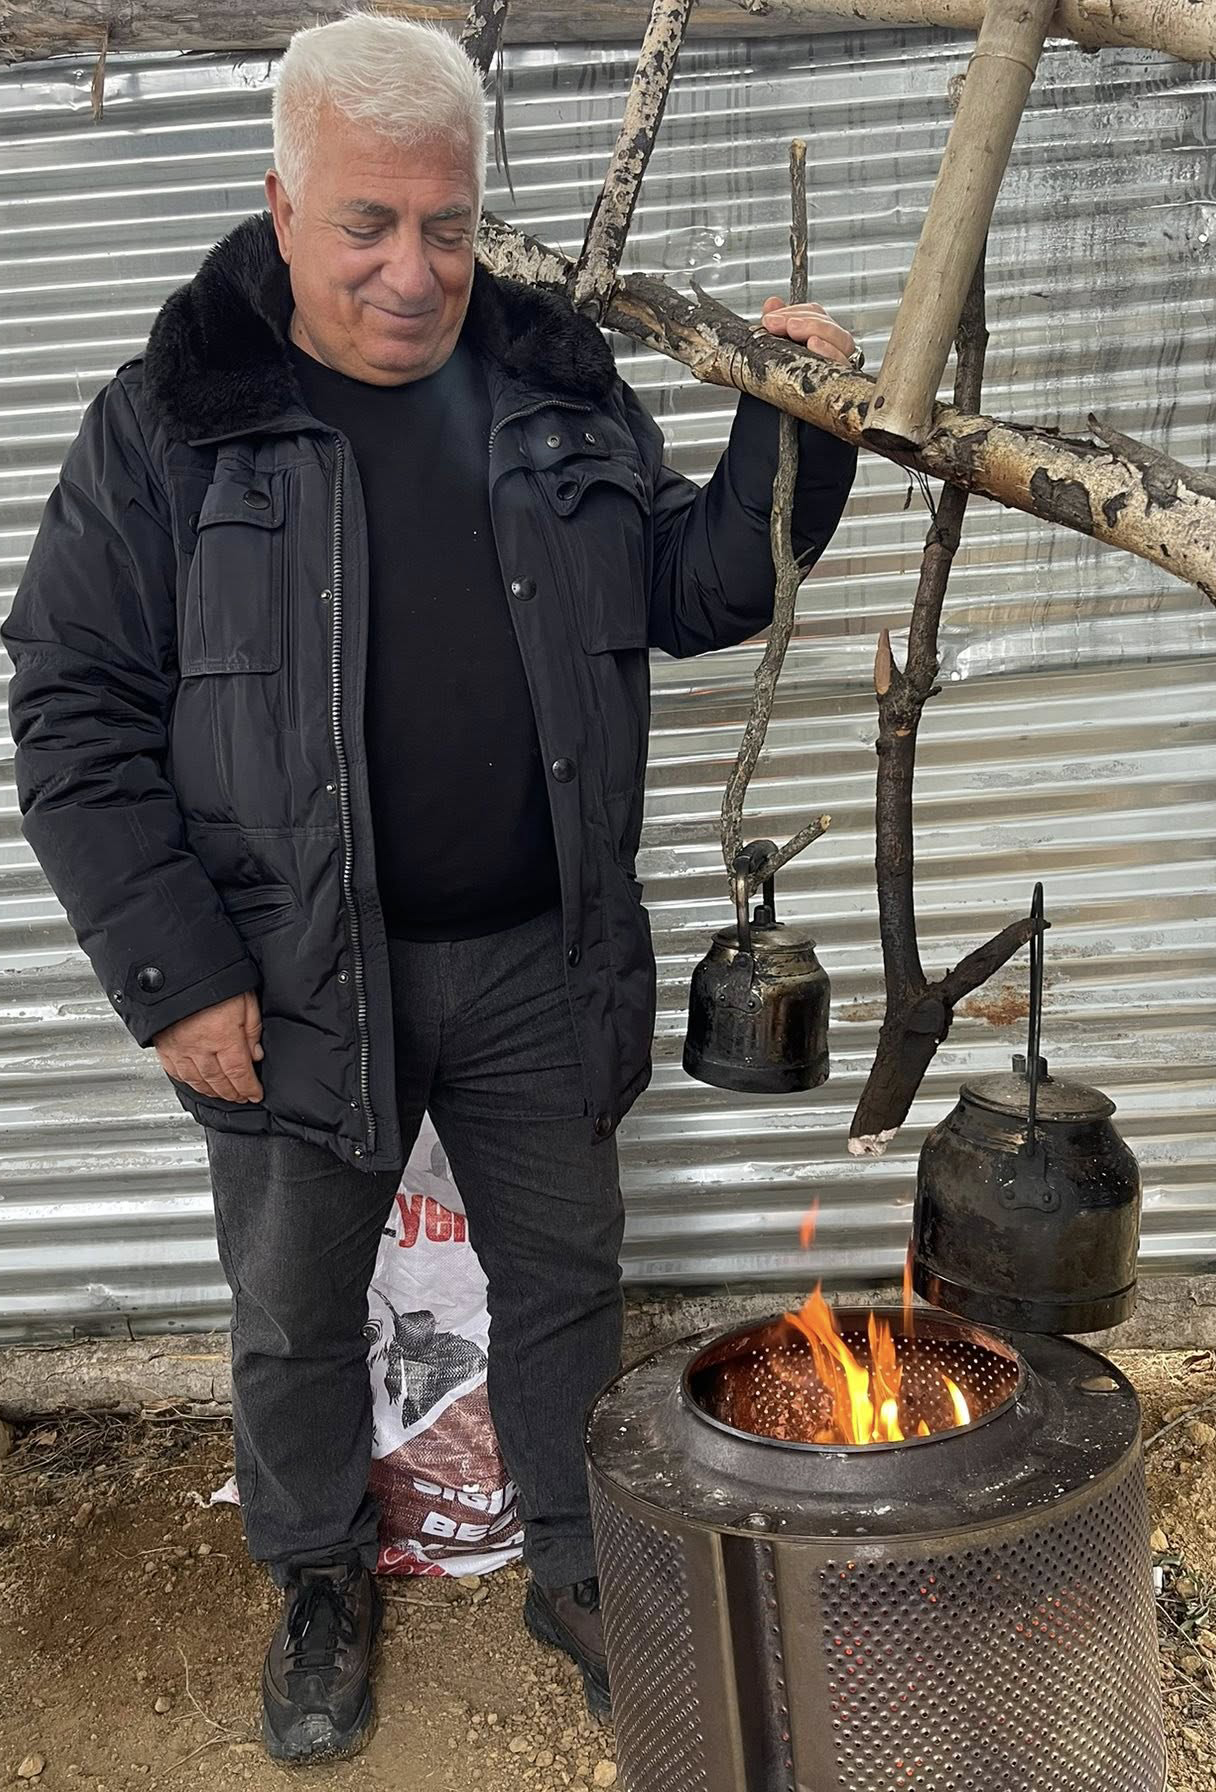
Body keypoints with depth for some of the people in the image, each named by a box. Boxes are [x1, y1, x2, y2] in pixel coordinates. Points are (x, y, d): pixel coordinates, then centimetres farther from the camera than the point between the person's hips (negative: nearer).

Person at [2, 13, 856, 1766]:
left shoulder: (554, 386, 3)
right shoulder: (171, 421, -7)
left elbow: (697, 587, 10)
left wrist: (791, 430, -8)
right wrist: (173, 972, -12)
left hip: (538, 962, 3)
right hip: (293, 977, -2)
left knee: (566, 1282, 17)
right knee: (297, 1315, 16)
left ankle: (579, 1570, 40)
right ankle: (321, 1581, 43)